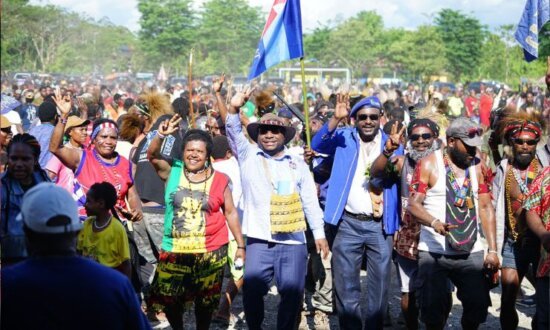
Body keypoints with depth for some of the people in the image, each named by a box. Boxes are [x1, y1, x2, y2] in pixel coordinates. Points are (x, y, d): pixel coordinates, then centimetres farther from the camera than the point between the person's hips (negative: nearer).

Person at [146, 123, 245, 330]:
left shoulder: (219, 180, -2)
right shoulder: (172, 172, 1)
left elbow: (230, 213, 4)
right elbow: (152, 156, -13)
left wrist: (240, 245, 3)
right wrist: (161, 135, -32)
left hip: (210, 251, -1)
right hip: (174, 249, 1)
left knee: (205, 300, 11)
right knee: (168, 298, 5)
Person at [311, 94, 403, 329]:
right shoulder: (344, 138, 3)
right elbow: (317, 145, -14)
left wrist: (389, 155, -31)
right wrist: (336, 118, -28)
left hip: (380, 226, 1)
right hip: (348, 224, -1)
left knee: (379, 285, 10)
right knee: (346, 285, 7)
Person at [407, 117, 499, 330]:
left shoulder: (478, 166, 8)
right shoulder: (429, 164, -4)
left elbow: (485, 207, 7)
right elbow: (413, 205, -10)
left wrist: (493, 250, -1)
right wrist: (434, 222, -31)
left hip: (472, 253, 3)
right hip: (434, 253, -3)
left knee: (478, 305, 0)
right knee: (434, 310, -2)